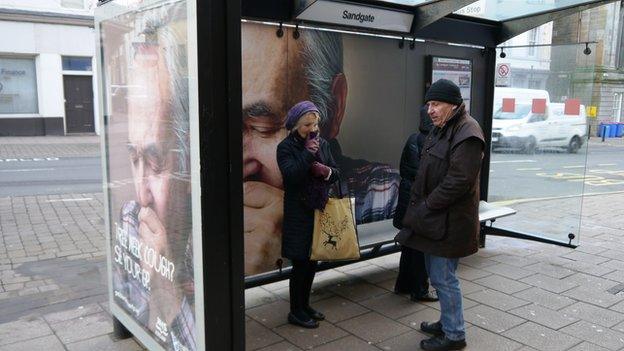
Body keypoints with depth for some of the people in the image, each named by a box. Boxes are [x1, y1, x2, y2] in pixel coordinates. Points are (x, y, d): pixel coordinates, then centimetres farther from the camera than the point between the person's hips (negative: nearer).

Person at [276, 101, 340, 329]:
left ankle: (305, 305, 30)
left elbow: (336, 173, 9)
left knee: (312, 261, 14)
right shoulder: (286, 147, -8)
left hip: (319, 210, 6)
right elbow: (290, 175, -22)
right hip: (298, 214, -6)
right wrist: (308, 153, -20)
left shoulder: (322, 144, 8)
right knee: (300, 263, 0)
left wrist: (327, 171, -12)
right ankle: (295, 312, 16)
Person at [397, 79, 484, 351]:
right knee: (438, 274, 19)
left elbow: (458, 181, -23)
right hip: (433, 217, 9)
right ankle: (447, 322, 36)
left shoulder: (467, 133, -18)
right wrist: (420, 205, 9)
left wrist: (425, 206, -16)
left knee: (442, 278, 1)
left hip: (448, 221, -9)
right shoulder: (441, 128, 13)